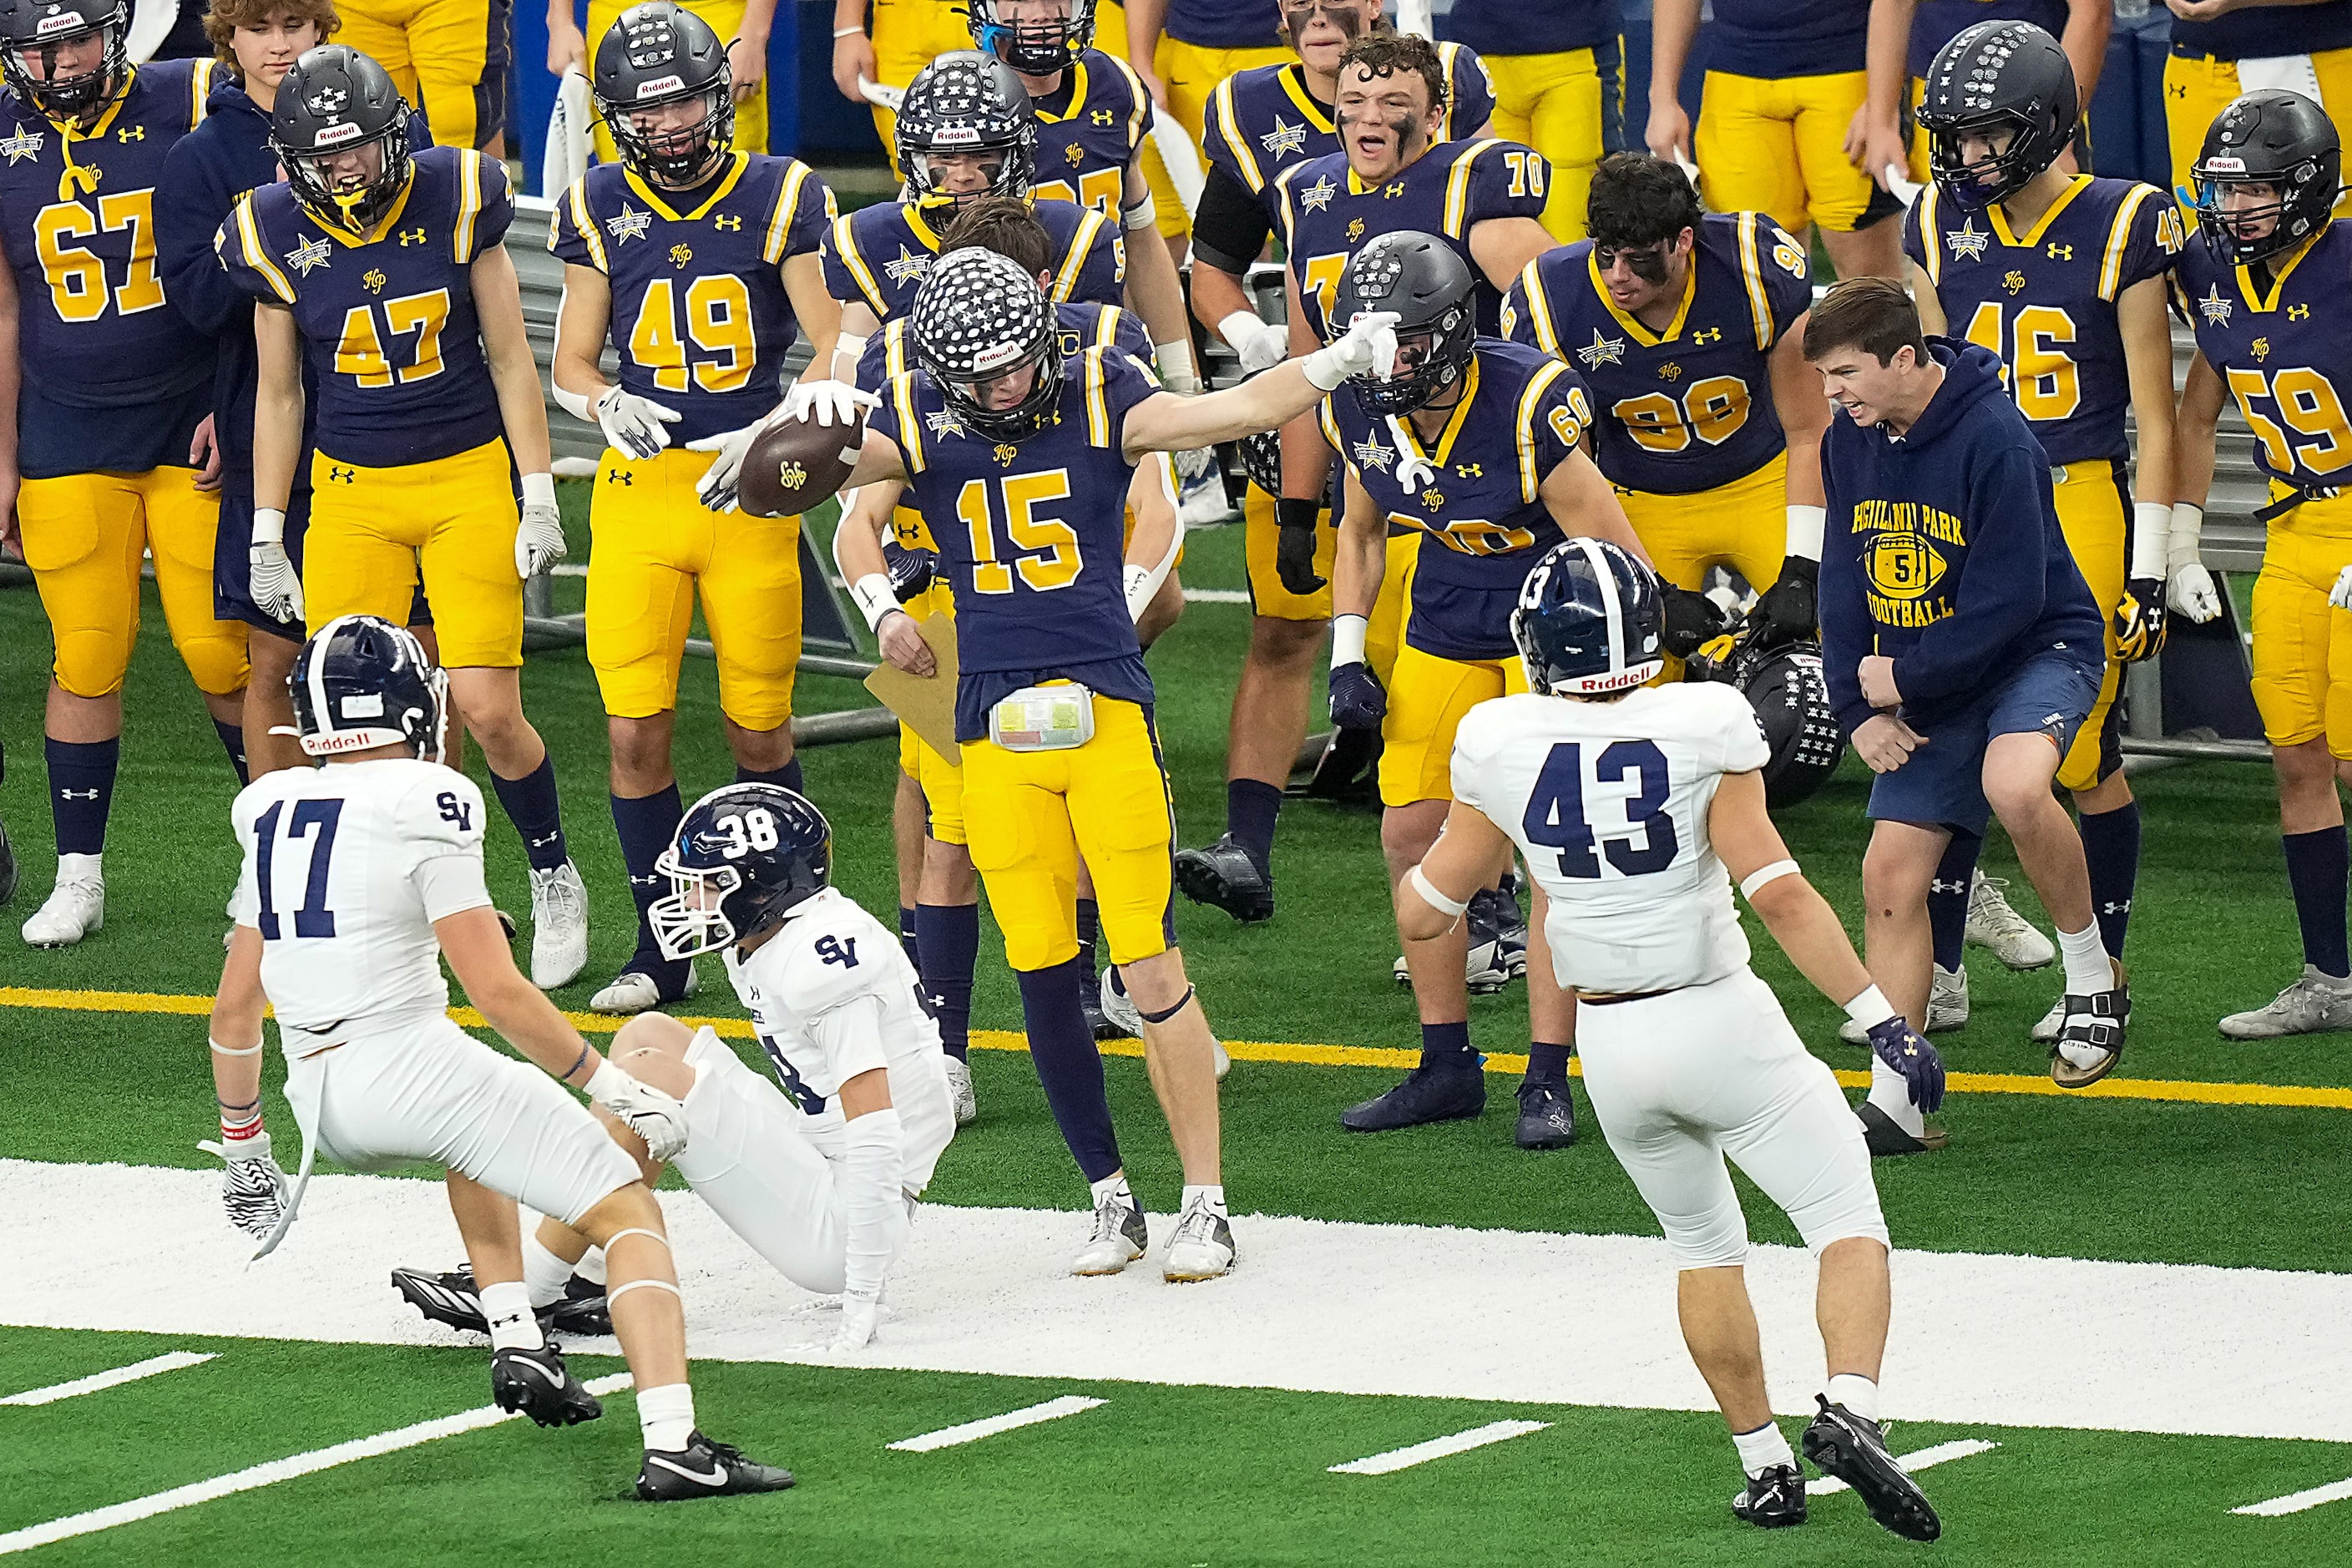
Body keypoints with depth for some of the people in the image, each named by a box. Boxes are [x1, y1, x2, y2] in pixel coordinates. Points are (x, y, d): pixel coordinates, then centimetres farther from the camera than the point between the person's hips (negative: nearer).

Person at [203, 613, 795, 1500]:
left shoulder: (274, 816, 12)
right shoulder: (421, 808, -9)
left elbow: (236, 1004, 17)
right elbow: (498, 993, -12)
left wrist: (241, 1144, 28)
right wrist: (609, 1086, -3)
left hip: (320, 1105, 7)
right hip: (410, 1058, -7)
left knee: (474, 1138, 39)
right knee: (631, 1217, -2)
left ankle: (517, 1344, 26)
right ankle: (673, 1445, -21)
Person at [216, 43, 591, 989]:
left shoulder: (453, 200, -7)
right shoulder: (276, 235, -3)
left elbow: (510, 357, 0)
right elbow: (278, 396, 7)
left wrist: (539, 500, -2)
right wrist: (265, 539, 6)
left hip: (469, 477, -2)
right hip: (352, 493, 2)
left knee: (488, 709, -10)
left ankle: (554, 881, 15)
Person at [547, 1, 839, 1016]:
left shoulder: (776, 199, -3)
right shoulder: (601, 209, 3)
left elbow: (834, 351, -4)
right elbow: (571, 361, 9)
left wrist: (771, 439, -19)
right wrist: (607, 404, -14)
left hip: (748, 490, -2)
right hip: (640, 480, 2)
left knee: (757, 730, 4)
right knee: (636, 731, -3)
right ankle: (661, 952, 10)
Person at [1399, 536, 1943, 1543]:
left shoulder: (1499, 744, -6)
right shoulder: (1702, 726, -14)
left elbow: (1424, 910, 4)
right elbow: (1776, 892, -18)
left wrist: (1426, 858, 27)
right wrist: (1879, 1018, -13)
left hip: (1611, 1042, 4)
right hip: (1720, 1025, -4)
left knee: (1704, 1245, 23)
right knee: (1849, 1223, 3)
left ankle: (1765, 1467, 21)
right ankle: (1850, 1412, -20)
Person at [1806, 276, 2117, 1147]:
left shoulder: (1994, 438, -22)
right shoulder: (1850, 442, 0)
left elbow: (2009, 599, -22)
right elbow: (1845, 581, 6)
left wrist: (1902, 678, -15)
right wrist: (1861, 709, -4)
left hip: (2040, 650, -7)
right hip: (1919, 683, 7)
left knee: (2014, 784, -37)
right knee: (1891, 874, 0)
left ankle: (2093, 974, -14)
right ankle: (1893, 1103, 7)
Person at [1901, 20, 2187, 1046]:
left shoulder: (2118, 229, -7)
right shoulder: (1941, 229, 6)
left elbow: (2155, 419, -5)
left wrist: (2151, 566, -7)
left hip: (2080, 507, -4)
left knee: (2085, 757, -1)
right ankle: (1936, 974, 13)